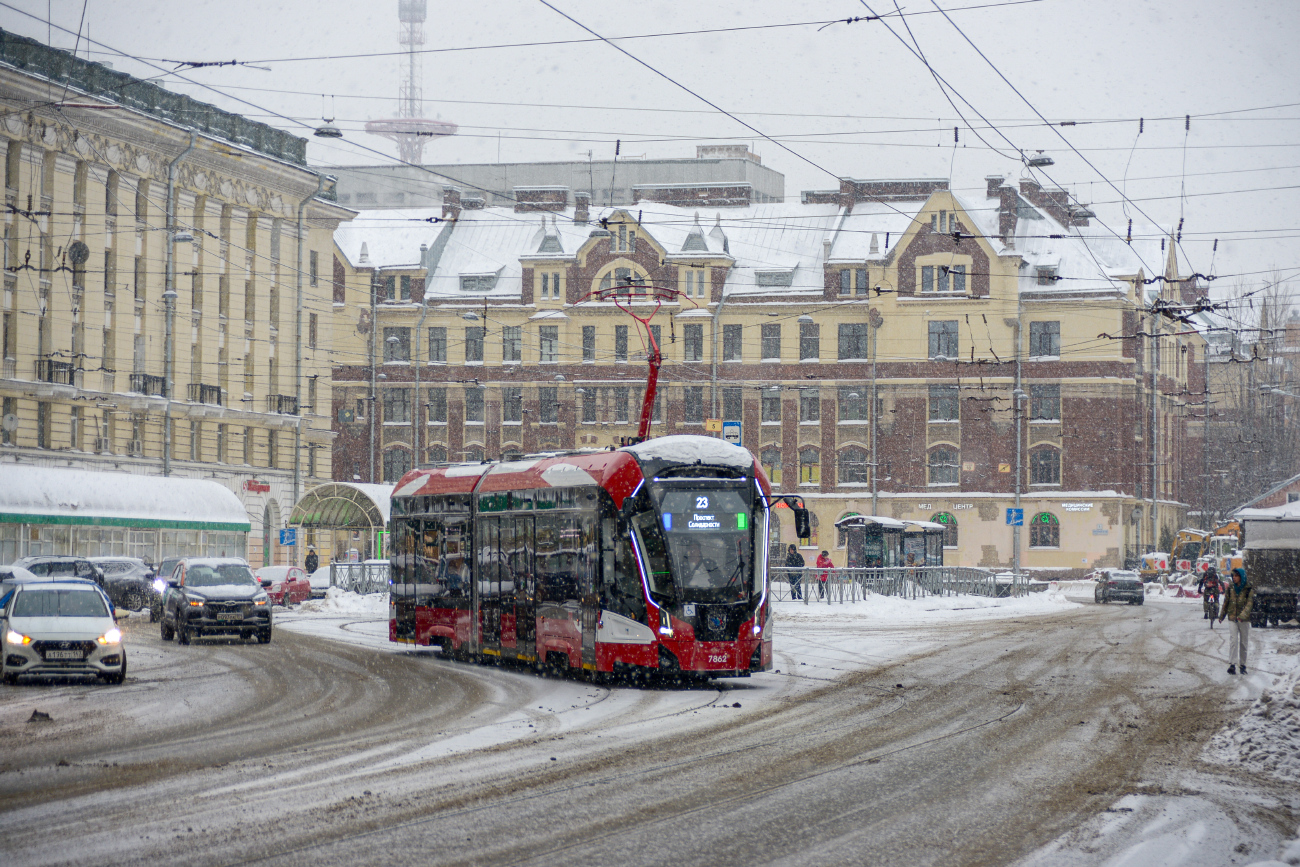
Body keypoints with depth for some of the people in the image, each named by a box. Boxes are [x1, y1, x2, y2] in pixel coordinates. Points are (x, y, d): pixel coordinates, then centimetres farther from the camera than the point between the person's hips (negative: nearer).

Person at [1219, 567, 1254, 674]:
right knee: (1233, 640, -11)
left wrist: (1242, 615, -30)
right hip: (1232, 618, 1)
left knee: (1244, 642, 6)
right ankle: (1232, 664, -16)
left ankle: (1243, 665, 16)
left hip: (1244, 620, -1)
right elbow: (1226, 603, 14)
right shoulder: (1230, 588, 5)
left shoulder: (1249, 589, -5)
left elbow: (1249, 604, -16)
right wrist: (1221, 616, 17)